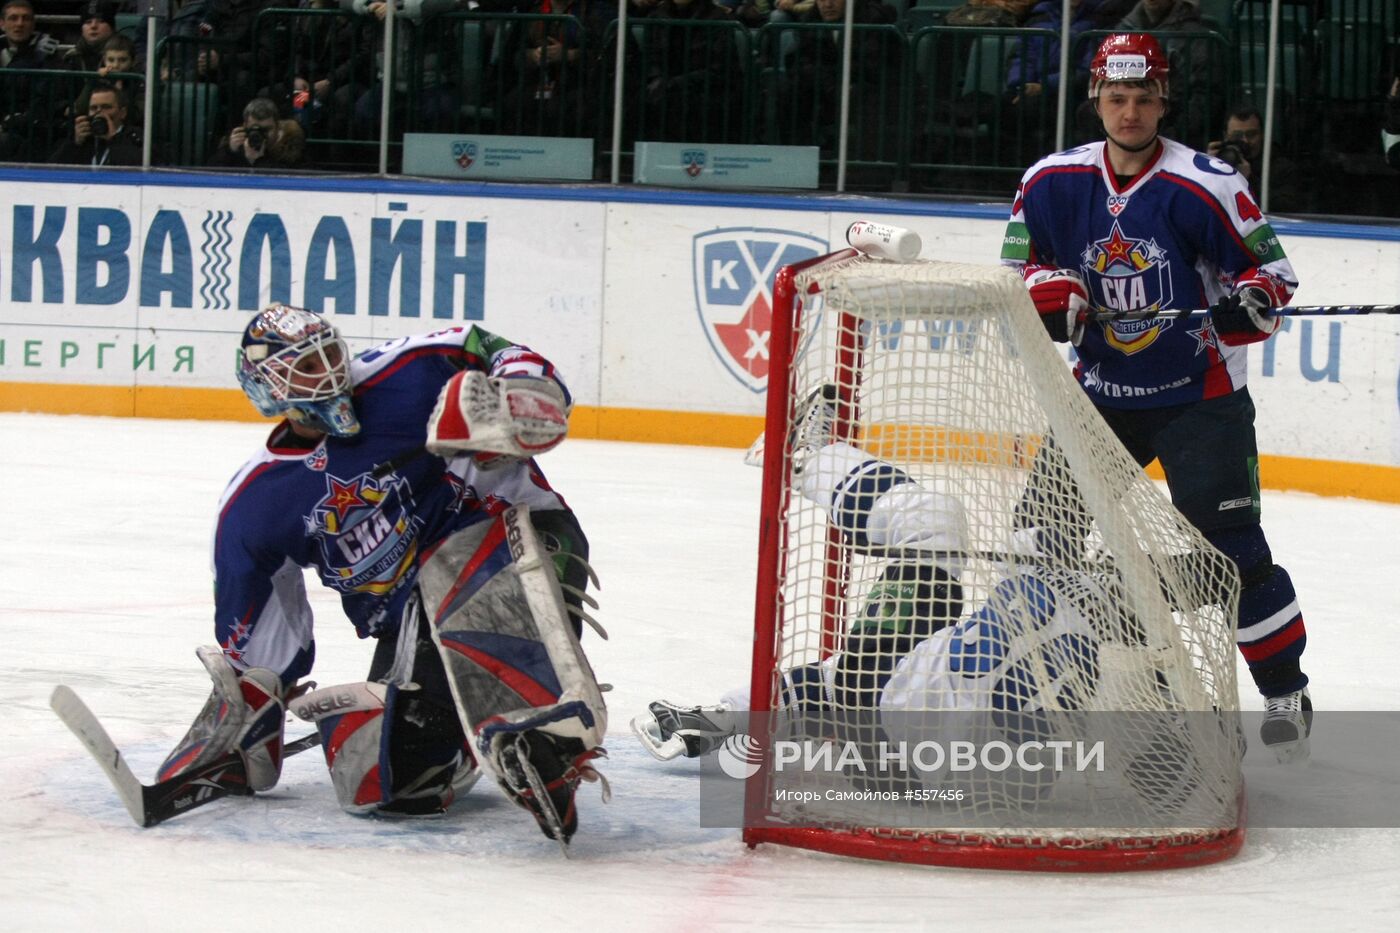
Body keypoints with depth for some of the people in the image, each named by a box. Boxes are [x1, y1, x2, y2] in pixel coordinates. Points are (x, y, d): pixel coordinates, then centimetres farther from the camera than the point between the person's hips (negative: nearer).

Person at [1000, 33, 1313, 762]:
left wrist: (1251, 300, -28)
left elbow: (1271, 265, -7)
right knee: (1046, 524, 3)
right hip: (1101, 388, 4)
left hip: (1200, 394, -4)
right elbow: (1020, 263, 9)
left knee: (1230, 545, -11)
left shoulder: (1206, 187, -15)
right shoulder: (1052, 183, -3)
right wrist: (1052, 292, -11)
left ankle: (1285, 693, 2)